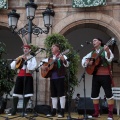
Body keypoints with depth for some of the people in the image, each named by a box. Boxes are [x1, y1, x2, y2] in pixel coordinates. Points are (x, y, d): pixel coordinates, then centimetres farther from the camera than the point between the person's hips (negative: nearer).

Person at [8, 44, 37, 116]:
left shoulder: (32, 58, 2)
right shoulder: (20, 57, 14)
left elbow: (32, 67, -15)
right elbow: (12, 67, 12)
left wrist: (27, 60, -18)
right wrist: (16, 61, -5)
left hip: (28, 77, -3)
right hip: (19, 76, 4)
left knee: (27, 93, -5)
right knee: (16, 93, 0)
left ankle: (24, 110, 6)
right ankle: (14, 110, 5)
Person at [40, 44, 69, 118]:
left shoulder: (62, 56, -2)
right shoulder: (50, 58, 18)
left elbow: (67, 65, -15)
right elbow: (43, 61, 29)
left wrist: (63, 60, -35)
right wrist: (43, 66, 7)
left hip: (60, 77, -7)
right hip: (52, 78, 7)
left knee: (61, 93, -7)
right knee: (53, 94, 9)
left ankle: (62, 111, -5)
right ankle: (54, 111, 16)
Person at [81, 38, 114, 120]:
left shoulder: (105, 50, -1)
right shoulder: (92, 53, 16)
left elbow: (110, 59, -19)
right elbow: (84, 59, 20)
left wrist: (107, 51, -39)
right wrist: (88, 63, -2)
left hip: (105, 75, -6)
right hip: (95, 75, 6)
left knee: (108, 94, -6)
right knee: (94, 95, 6)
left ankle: (110, 113, 0)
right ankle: (97, 112, 16)